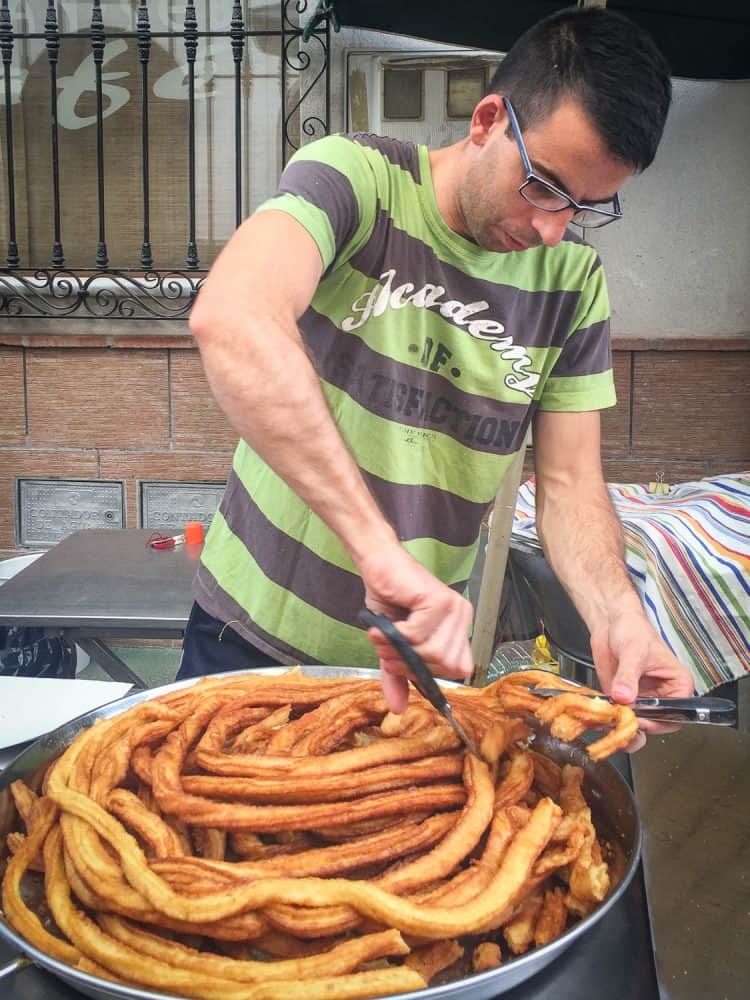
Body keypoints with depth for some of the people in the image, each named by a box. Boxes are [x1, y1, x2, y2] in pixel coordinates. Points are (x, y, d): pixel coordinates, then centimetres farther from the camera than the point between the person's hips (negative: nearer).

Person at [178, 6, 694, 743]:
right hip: (252, 633, -2)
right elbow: (229, 320, -37)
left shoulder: (574, 279, -3)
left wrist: (615, 614, -22)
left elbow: (569, 481, -2)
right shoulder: (356, 177, -18)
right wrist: (380, 549, -44)